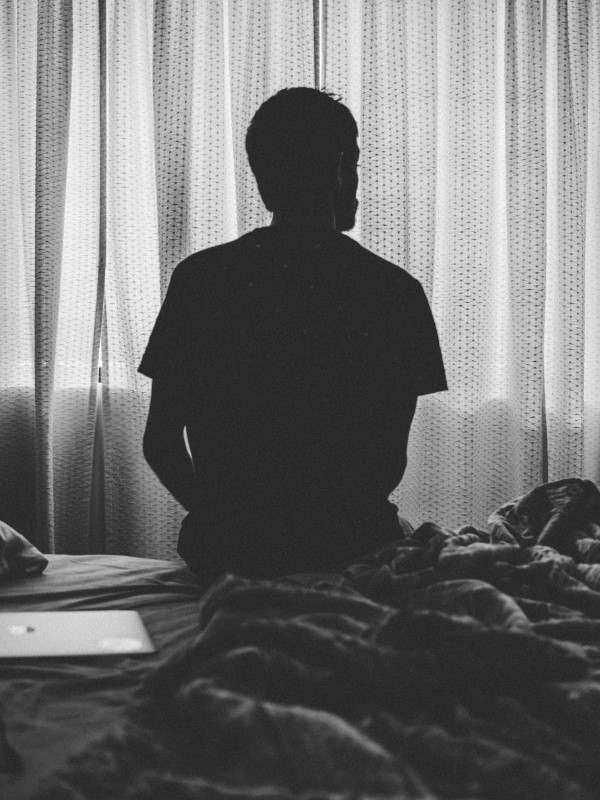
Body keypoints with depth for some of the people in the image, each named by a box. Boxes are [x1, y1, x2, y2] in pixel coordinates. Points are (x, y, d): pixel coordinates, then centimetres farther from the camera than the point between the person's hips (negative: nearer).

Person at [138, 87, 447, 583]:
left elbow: (160, 443, -1)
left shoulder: (199, 277, -3)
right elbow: (391, 462, -4)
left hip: (226, 550, 2)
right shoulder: (395, 291, -8)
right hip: (350, 548, -2)